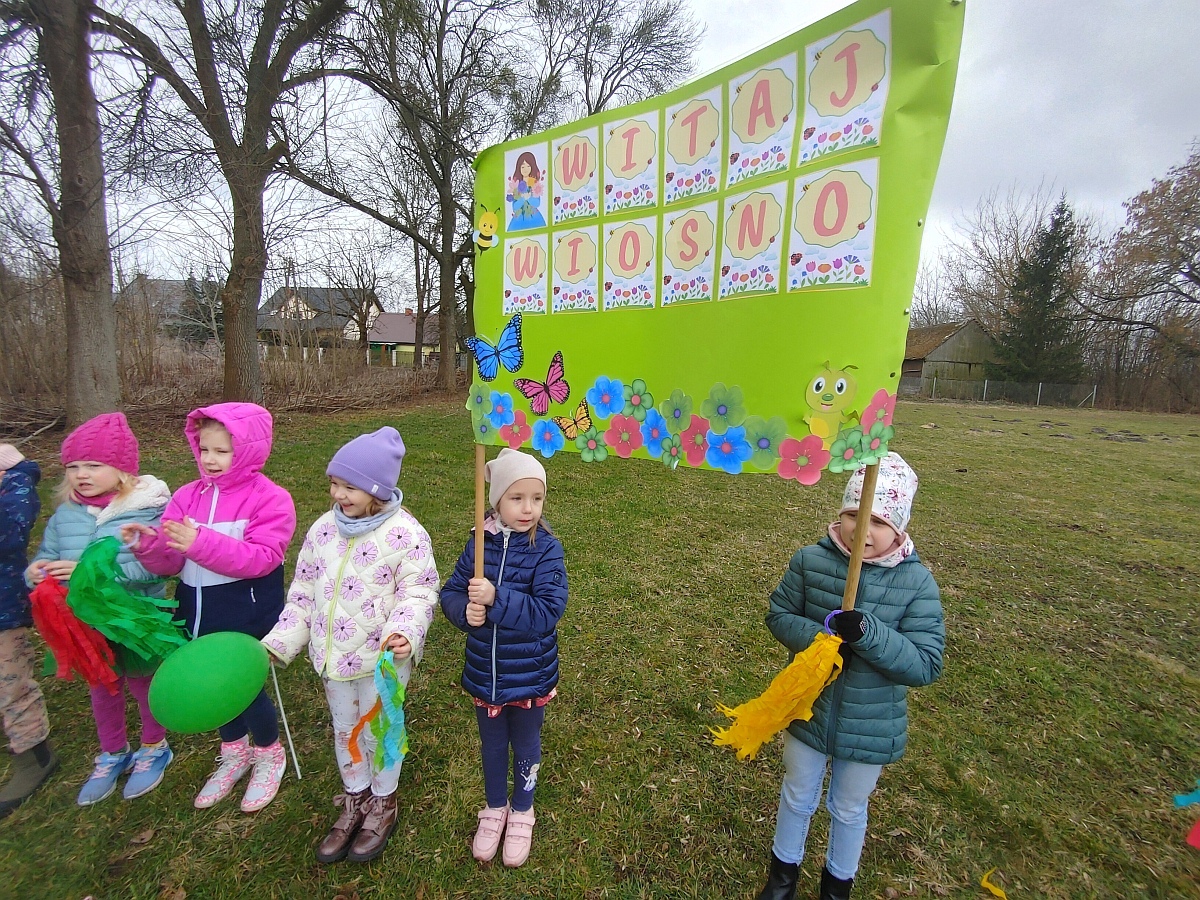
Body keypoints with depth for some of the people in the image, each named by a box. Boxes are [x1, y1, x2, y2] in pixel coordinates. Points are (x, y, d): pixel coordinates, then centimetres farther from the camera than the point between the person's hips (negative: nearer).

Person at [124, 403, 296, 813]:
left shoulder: (270, 499, -14)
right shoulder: (189, 496, 3)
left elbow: (261, 559, -24)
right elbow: (169, 562, 1)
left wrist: (202, 543, -33)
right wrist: (148, 544, -20)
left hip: (247, 613, -6)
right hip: (197, 610, 6)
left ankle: (269, 756, 32)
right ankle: (235, 754, 45)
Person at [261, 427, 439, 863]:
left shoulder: (405, 533, -20)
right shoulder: (324, 528, -3)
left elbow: (418, 592, -18)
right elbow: (304, 591, 6)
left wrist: (404, 632, -35)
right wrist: (278, 643, 4)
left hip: (382, 657, -5)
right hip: (332, 655, 6)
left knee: (379, 730, 15)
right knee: (344, 728, 24)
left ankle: (382, 803, 42)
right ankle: (354, 800, 48)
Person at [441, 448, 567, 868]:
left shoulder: (546, 549, -20)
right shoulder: (480, 542, -11)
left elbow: (547, 612, -27)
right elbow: (451, 592, -4)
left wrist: (497, 599, -37)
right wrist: (466, 611, -25)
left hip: (530, 676, -2)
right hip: (484, 672, 3)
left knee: (525, 746, 22)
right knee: (492, 745, 25)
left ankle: (521, 811, 50)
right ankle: (495, 809, 53)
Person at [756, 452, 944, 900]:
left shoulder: (916, 582, -19)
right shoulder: (811, 560, -17)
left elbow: (925, 666, -20)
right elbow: (779, 615, -8)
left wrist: (867, 633, -36)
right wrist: (820, 637, -27)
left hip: (870, 726, -1)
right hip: (807, 708, 1)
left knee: (849, 811, 26)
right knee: (797, 796, 26)